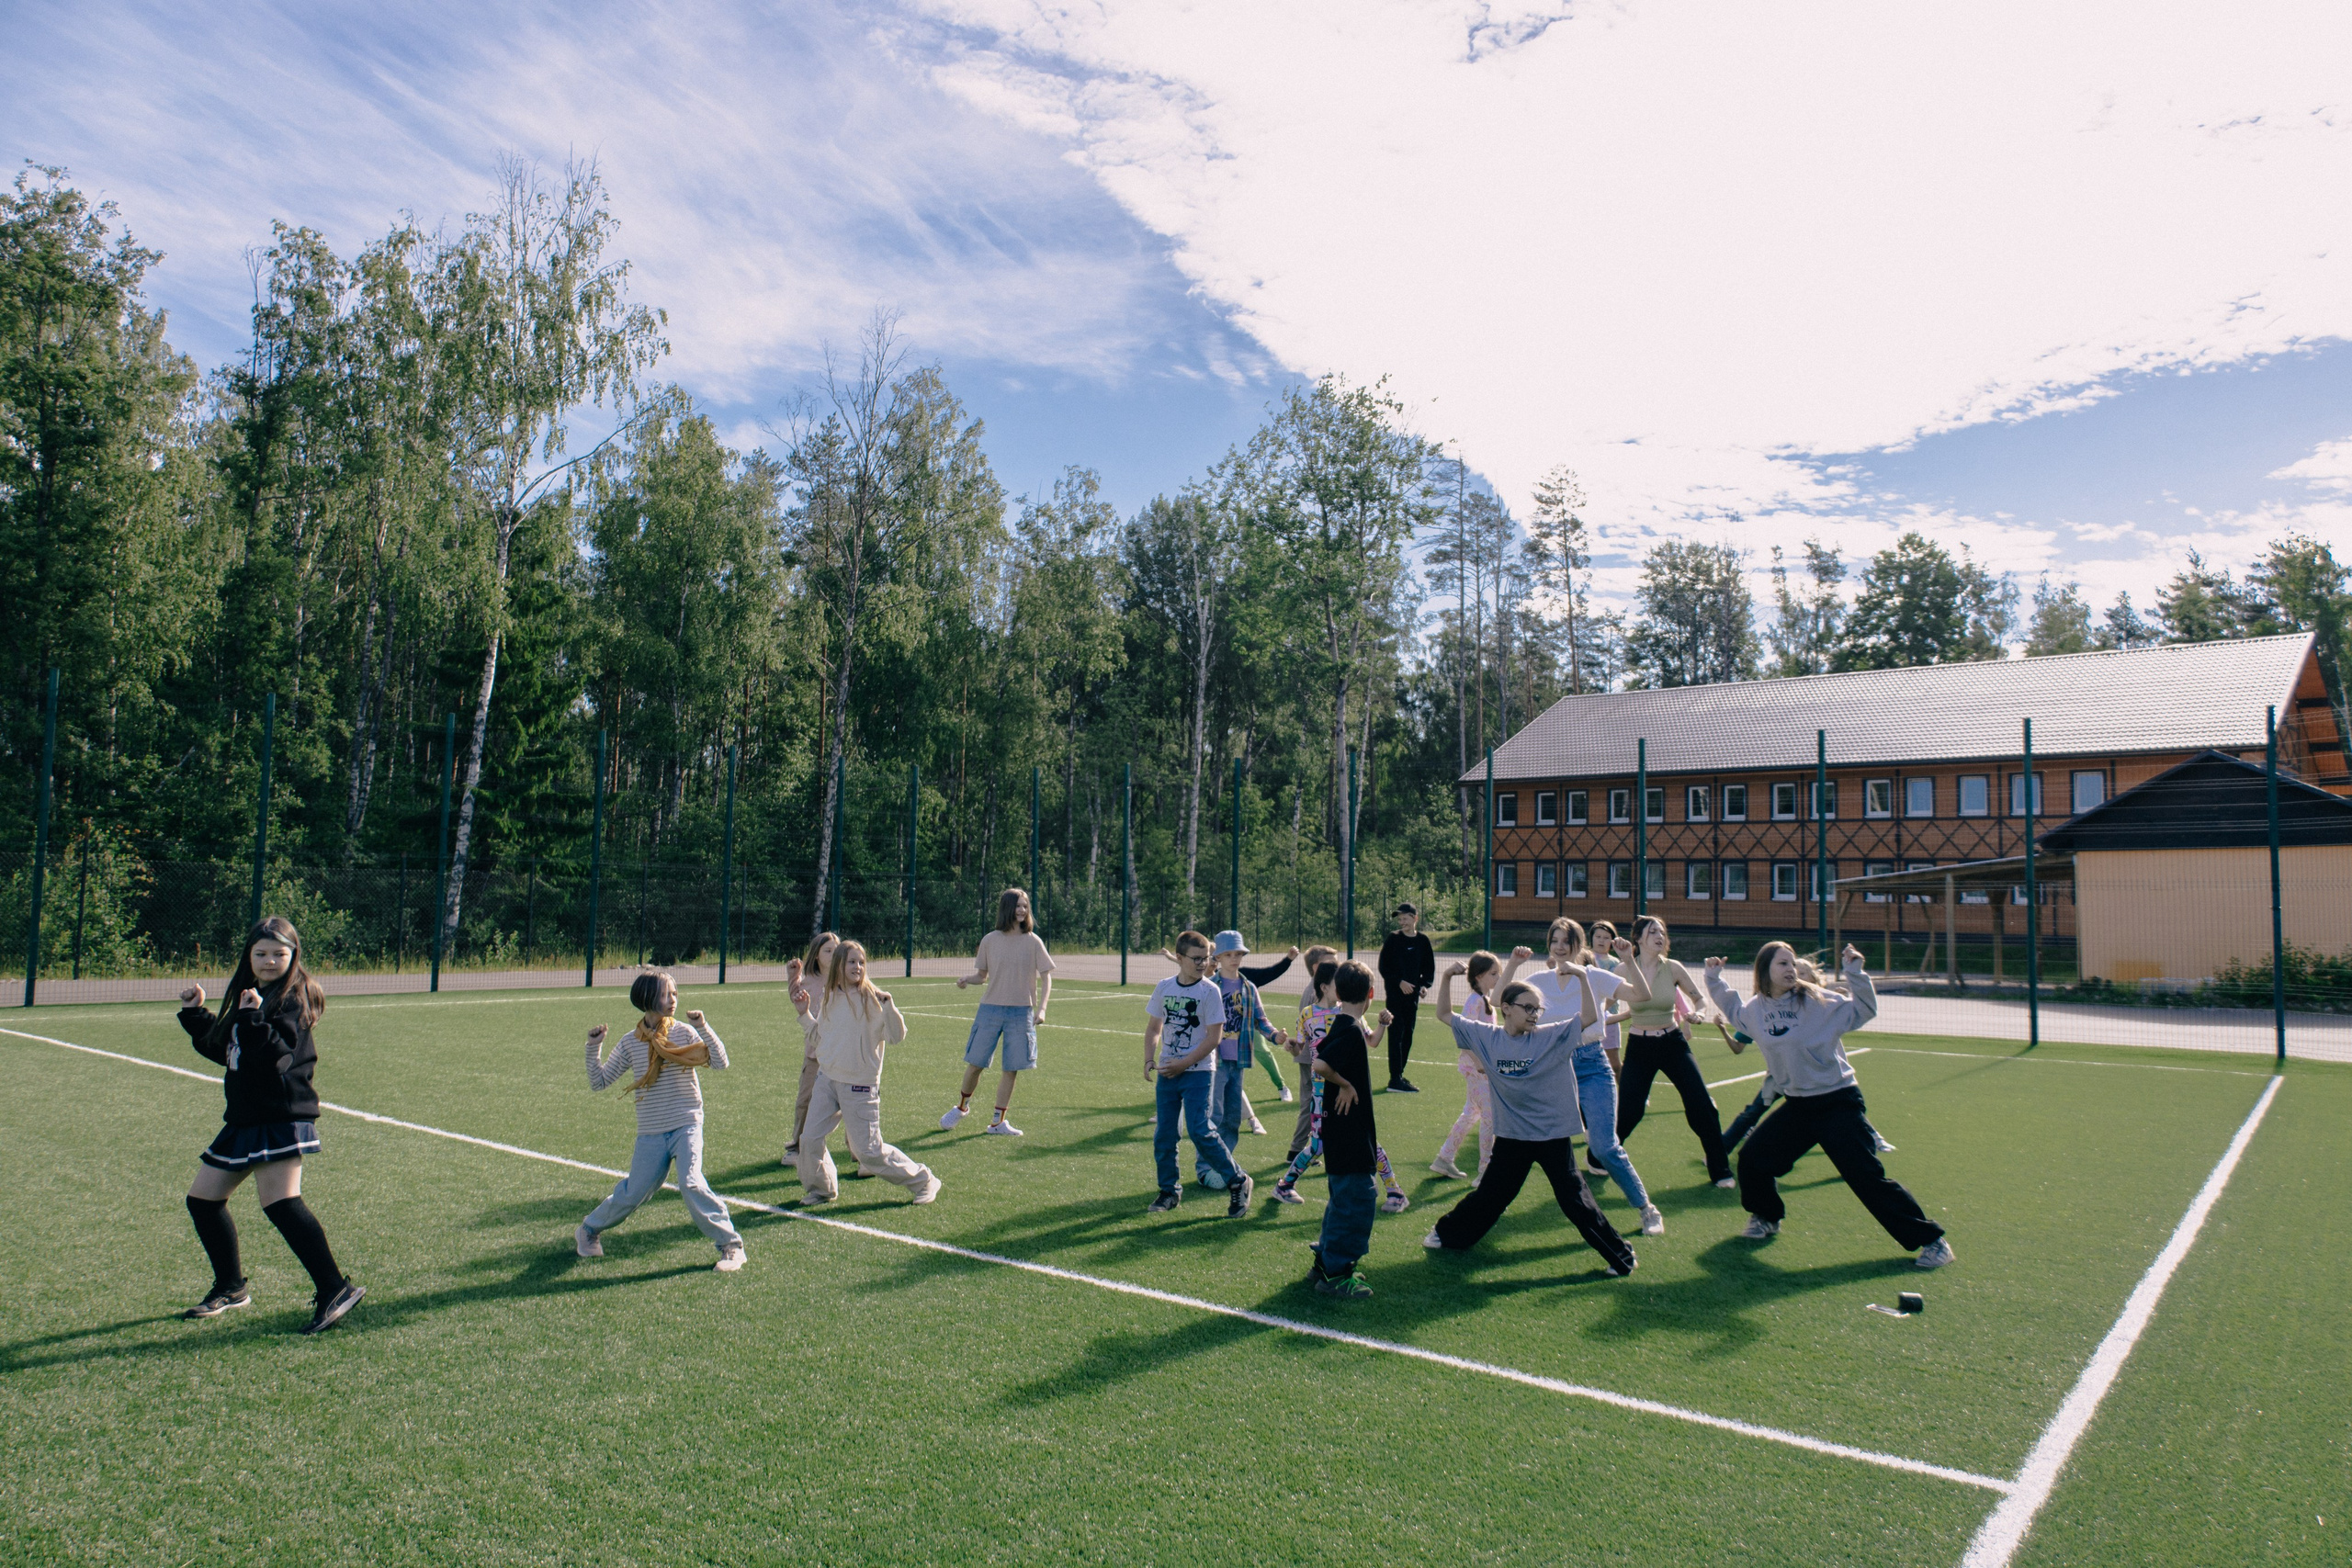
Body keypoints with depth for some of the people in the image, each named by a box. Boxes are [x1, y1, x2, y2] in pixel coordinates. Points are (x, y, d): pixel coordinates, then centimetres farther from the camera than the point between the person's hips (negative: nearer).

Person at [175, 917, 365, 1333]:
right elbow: (222, 1049, 26)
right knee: (203, 1198, 16)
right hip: (245, 1117, 10)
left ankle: (334, 1289, -19)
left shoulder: (293, 999, -11)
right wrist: (195, 1015, 19)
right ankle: (232, 1287, 33)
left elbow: (277, 1057, -23)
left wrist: (253, 1020, -32)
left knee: (280, 1202, -20)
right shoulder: (248, 994, 16)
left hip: (281, 1118, -10)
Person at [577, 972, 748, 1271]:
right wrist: (594, 1048, -8)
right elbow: (599, 1082, 5)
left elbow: (720, 1064, -12)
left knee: (690, 1184, -20)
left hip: (686, 1126, -2)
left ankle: (730, 1244, -9)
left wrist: (703, 1028, -21)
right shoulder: (630, 1042, 0)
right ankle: (589, 1230, 38)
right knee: (632, 1194, 7)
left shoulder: (684, 1033, -4)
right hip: (650, 1134, 2)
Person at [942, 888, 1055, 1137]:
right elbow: (981, 974, 10)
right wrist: (965, 979, -12)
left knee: (1011, 1069, 2)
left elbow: (1046, 977, 0)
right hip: (990, 1010, 0)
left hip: (1021, 1012, 0)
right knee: (975, 1063, 3)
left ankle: (998, 1121, 15)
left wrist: (1042, 1008, -12)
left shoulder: (1033, 941, 0)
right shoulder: (990, 941, 2)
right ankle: (962, 1106, 30)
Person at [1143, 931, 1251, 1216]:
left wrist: (1183, 1064, -14)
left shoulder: (1210, 991, -8)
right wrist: (1149, 1060, -3)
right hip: (1166, 1072, 5)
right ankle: (1169, 1190, 24)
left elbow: (1214, 1036, -11)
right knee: (1163, 1134, 7)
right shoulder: (1164, 988, 4)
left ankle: (1238, 1183, 4)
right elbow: (1153, 1028, 13)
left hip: (1198, 1072, -5)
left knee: (1199, 1130, -12)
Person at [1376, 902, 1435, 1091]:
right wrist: (1399, 982, -16)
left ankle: (1399, 1074, 21)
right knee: (1396, 1034, -8)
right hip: (1395, 993, -5)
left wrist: (1424, 984, -4)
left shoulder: (1422, 941, 7)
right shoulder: (1392, 939, -4)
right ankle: (1395, 1080, -10)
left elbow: (1429, 968, 13)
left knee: (1408, 1035, 10)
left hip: (1413, 993, 5)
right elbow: (1383, 967, -6)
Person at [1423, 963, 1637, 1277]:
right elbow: (1445, 1015, 1)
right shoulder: (1487, 1037, -3)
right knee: (1490, 1195, 16)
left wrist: (1581, 978, -28)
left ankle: (1619, 1254, 18)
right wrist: (1447, 978, -12)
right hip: (1511, 1136, 2)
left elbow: (1590, 1017, -17)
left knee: (1575, 1199, 3)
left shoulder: (1552, 1036, -9)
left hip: (1553, 1136, -2)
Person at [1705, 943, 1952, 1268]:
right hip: (1796, 1106, 5)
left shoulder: (1818, 1001, -12)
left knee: (1867, 1176, -9)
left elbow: (1864, 1010, -12)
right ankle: (1766, 1218, 32)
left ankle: (1929, 1239, 5)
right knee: (1752, 1159, 5)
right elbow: (1731, 1007, 24)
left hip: (1839, 1104, -5)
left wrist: (1855, 972, -23)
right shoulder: (1754, 1010, 2)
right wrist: (1714, 978, 16)